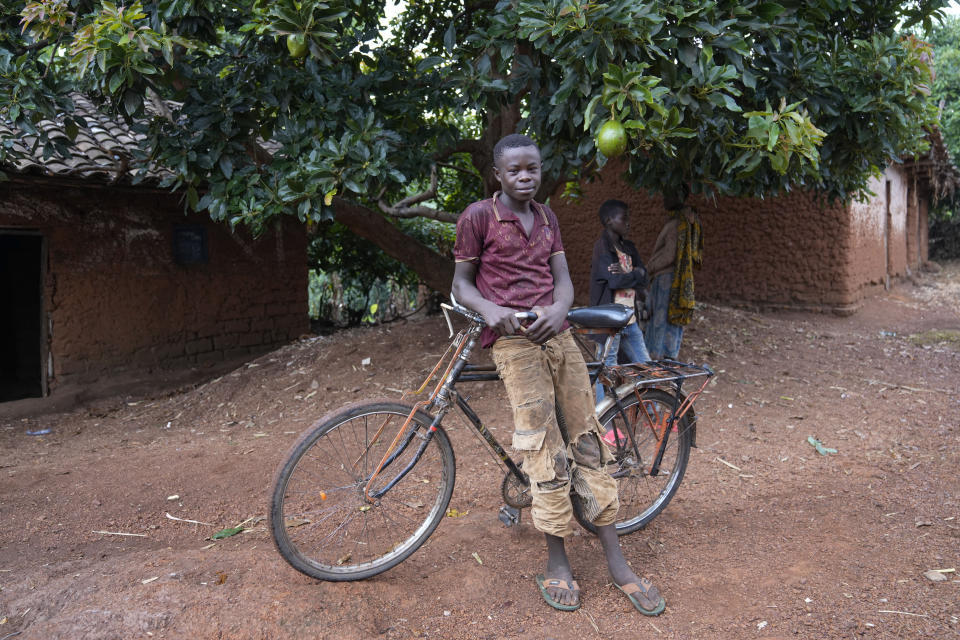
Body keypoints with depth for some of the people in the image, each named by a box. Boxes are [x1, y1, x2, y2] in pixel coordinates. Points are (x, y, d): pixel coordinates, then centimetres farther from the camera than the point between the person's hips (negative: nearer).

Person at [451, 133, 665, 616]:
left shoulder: (546, 217, 16)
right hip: (513, 340, -5)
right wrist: (490, 310, -20)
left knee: (587, 439, 4)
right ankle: (556, 564, 6)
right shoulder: (478, 216, 0)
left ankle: (616, 562, 12)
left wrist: (558, 309, -14)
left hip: (557, 335, 5)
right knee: (546, 448, -9)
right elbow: (461, 283, 1)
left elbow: (562, 277, 9)